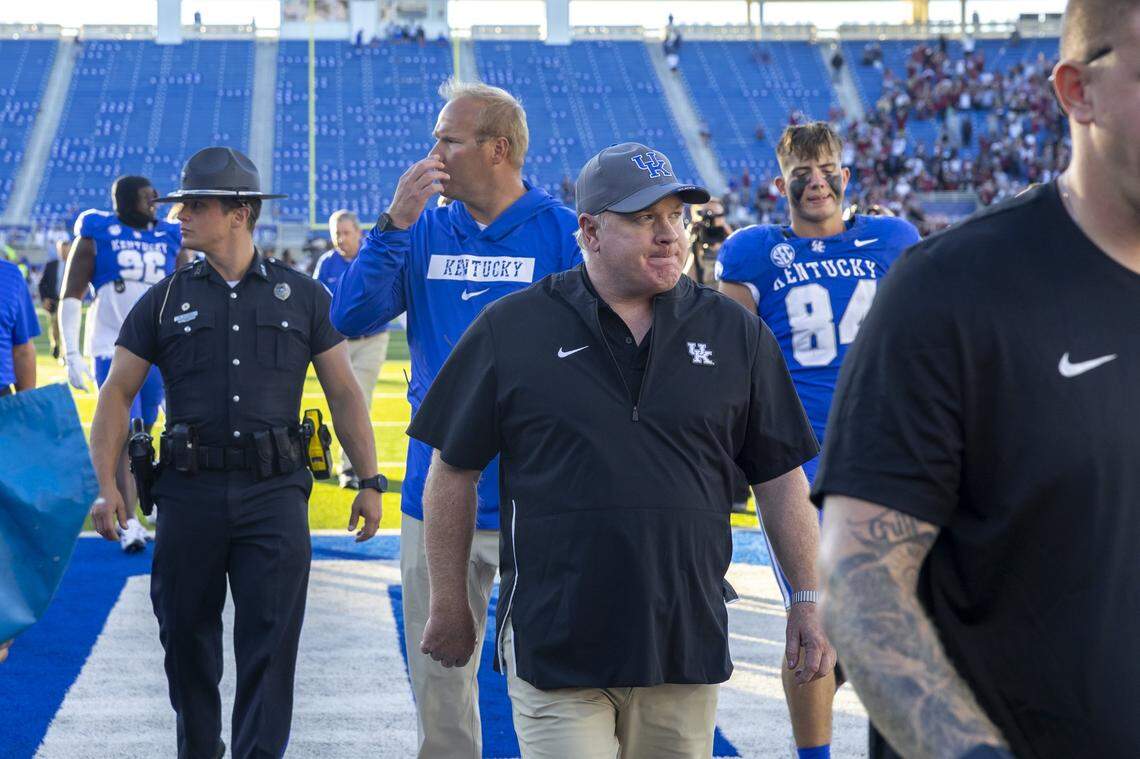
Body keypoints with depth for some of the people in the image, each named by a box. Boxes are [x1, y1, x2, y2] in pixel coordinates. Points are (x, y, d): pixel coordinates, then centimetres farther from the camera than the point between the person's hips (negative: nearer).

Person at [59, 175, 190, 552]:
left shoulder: (170, 239, 8)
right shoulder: (96, 236, -3)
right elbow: (71, 297, -1)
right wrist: (71, 353, -8)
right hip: (113, 351, -4)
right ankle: (129, 524, -8)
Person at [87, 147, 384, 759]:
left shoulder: (301, 296, 7)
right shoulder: (165, 301, 8)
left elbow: (344, 393, 10)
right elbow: (117, 394, 7)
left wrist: (369, 482, 5)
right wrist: (106, 485, -4)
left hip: (274, 491, -1)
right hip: (190, 493, 1)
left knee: (270, 647, -5)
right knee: (186, 640, 9)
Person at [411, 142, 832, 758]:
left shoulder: (736, 334, 6)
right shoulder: (513, 330, 0)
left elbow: (779, 477, 10)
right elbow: (454, 471, 5)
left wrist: (808, 599, 5)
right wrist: (450, 607, 6)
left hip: (687, 643, 3)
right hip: (552, 641, -2)